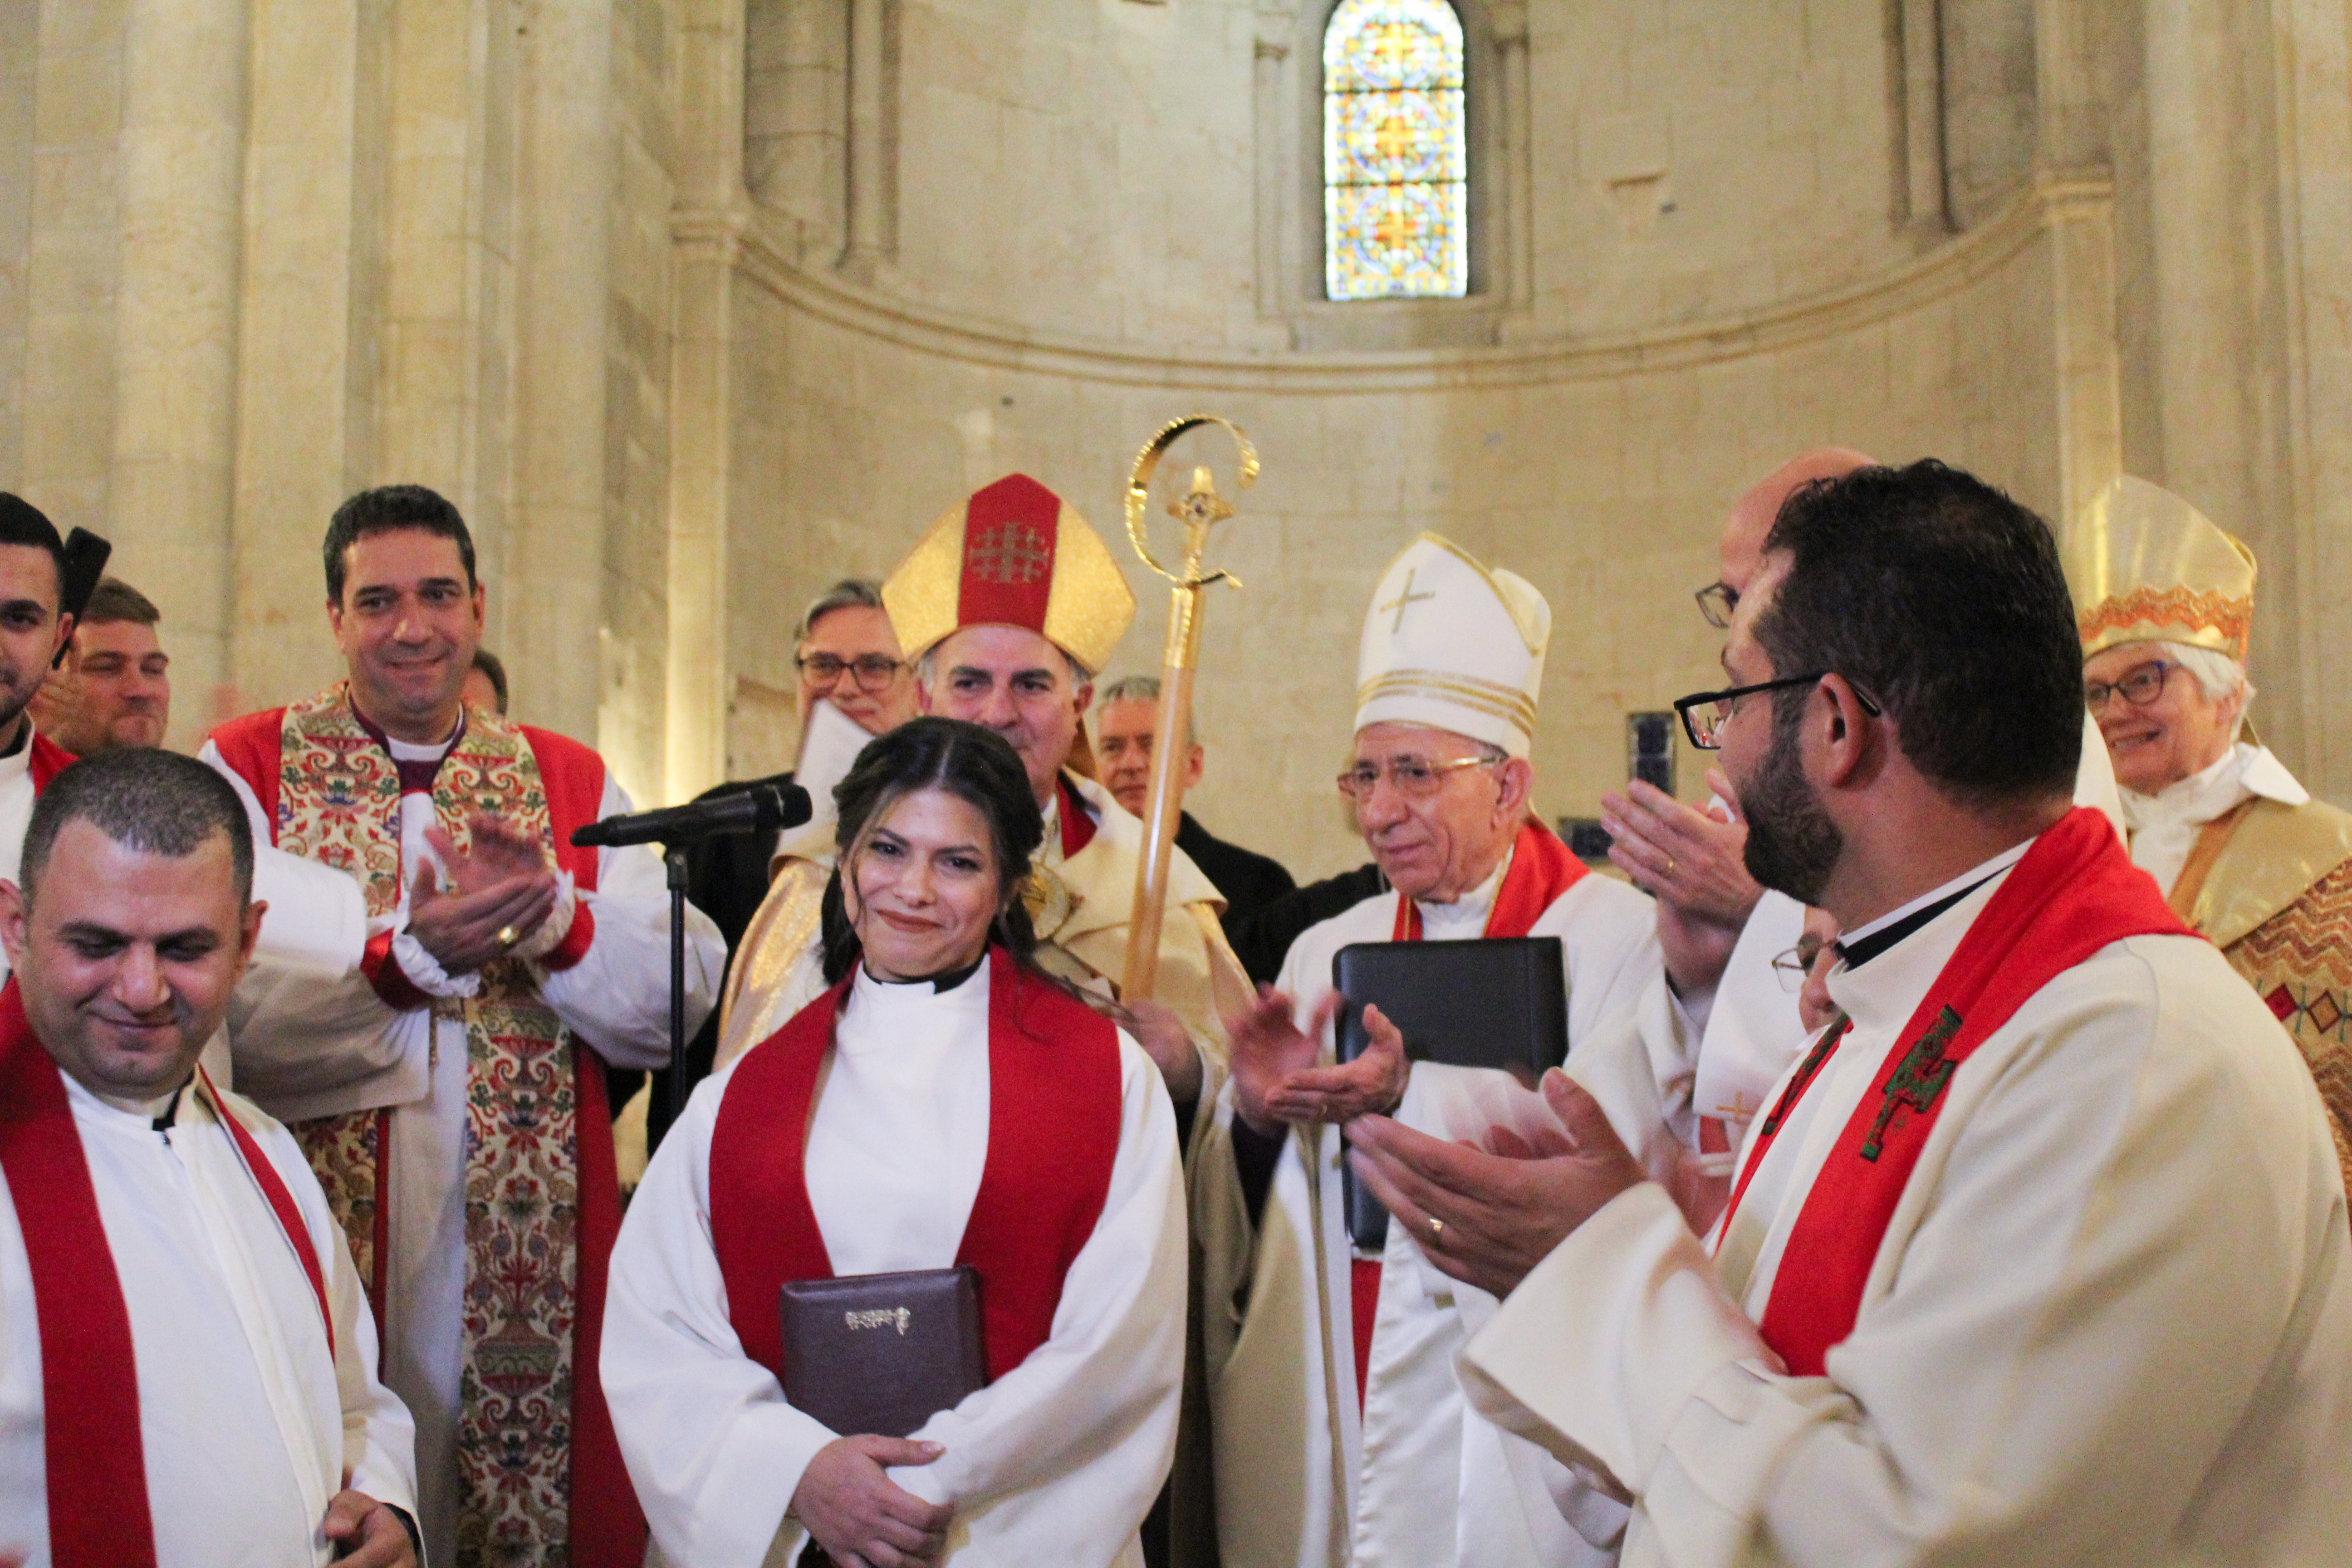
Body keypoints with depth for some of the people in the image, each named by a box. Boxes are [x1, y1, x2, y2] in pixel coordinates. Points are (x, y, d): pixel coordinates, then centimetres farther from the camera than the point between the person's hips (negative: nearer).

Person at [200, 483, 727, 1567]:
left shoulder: (572, 783, 10)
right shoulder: (248, 771, 3)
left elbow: (679, 1008, 0)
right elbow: (221, 1010, -10)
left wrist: (550, 913, -16)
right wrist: (412, 955, -24)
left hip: (534, 1267, 2)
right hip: (324, 1238, -2)